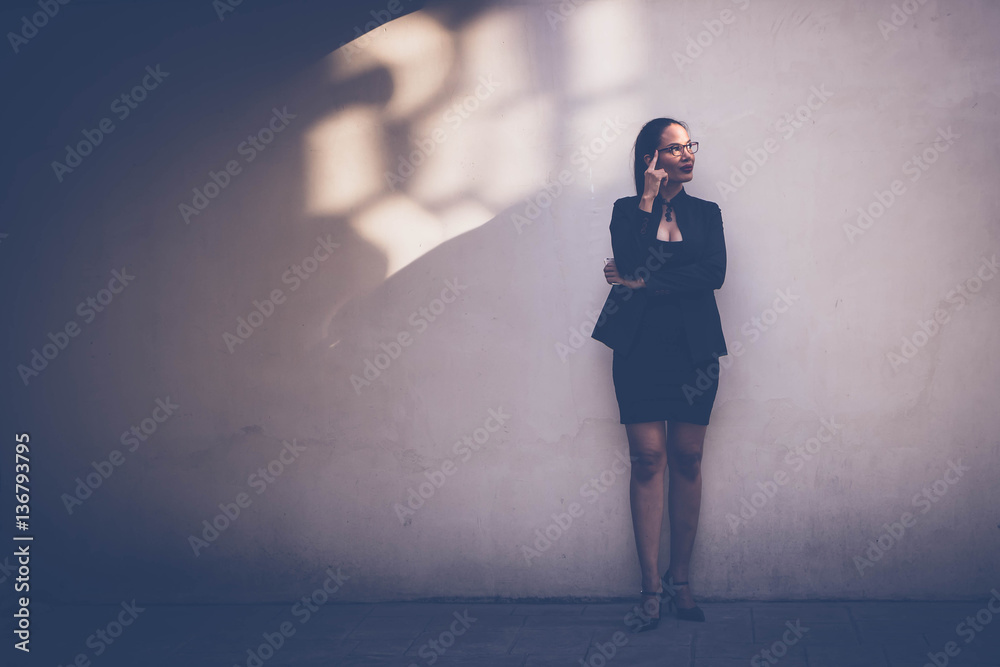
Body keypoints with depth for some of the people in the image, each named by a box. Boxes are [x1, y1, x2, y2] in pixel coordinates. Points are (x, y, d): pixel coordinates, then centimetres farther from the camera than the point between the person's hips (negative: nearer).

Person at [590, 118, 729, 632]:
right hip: (641, 350, -1)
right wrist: (648, 199, -10)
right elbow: (633, 262, -13)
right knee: (648, 460, -4)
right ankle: (651, 586, 1)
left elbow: (713, 273, -7)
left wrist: (643, 282, -11)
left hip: (693, 352, 2)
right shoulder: (626, 211, 7)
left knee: (687, 460, 3)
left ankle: (679, 579, 14)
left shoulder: (706, 213, 11)